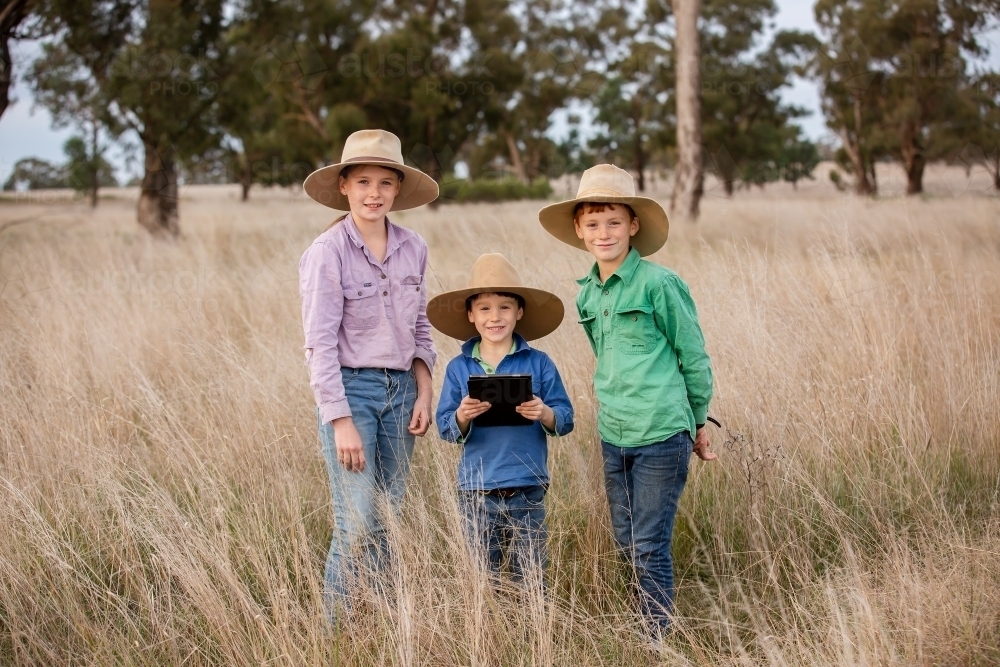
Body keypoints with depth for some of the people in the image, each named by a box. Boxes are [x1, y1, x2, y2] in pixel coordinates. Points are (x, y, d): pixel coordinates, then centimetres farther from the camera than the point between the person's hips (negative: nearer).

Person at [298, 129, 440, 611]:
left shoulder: (412, 249, 4)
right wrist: (341, 423, -16)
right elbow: (321, 344, -13)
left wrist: (424, 395, 4)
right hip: (350, 390, -5)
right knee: (357, 526, -8)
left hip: (400, 389, 5)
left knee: (387, 521, 9)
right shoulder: (327, 252, -11)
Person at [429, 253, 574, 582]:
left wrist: (545, 414, -22)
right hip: (477, 491, 1)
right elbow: (446, 430, 0)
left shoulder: (538, 363, 0)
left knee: (530, 578, 4)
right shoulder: (458, 368, 2)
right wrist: (461, 416, -21)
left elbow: (565, 420, -2)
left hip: (527, 491, -1)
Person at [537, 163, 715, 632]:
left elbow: (694, 357, -3)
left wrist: (698, 422, 4)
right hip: (613, 434, 6)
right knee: (625, 542, 13)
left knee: (649, 548, -3)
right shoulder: (586, 294, 9)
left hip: (661, 435, -6)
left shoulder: (659, 284, -10)